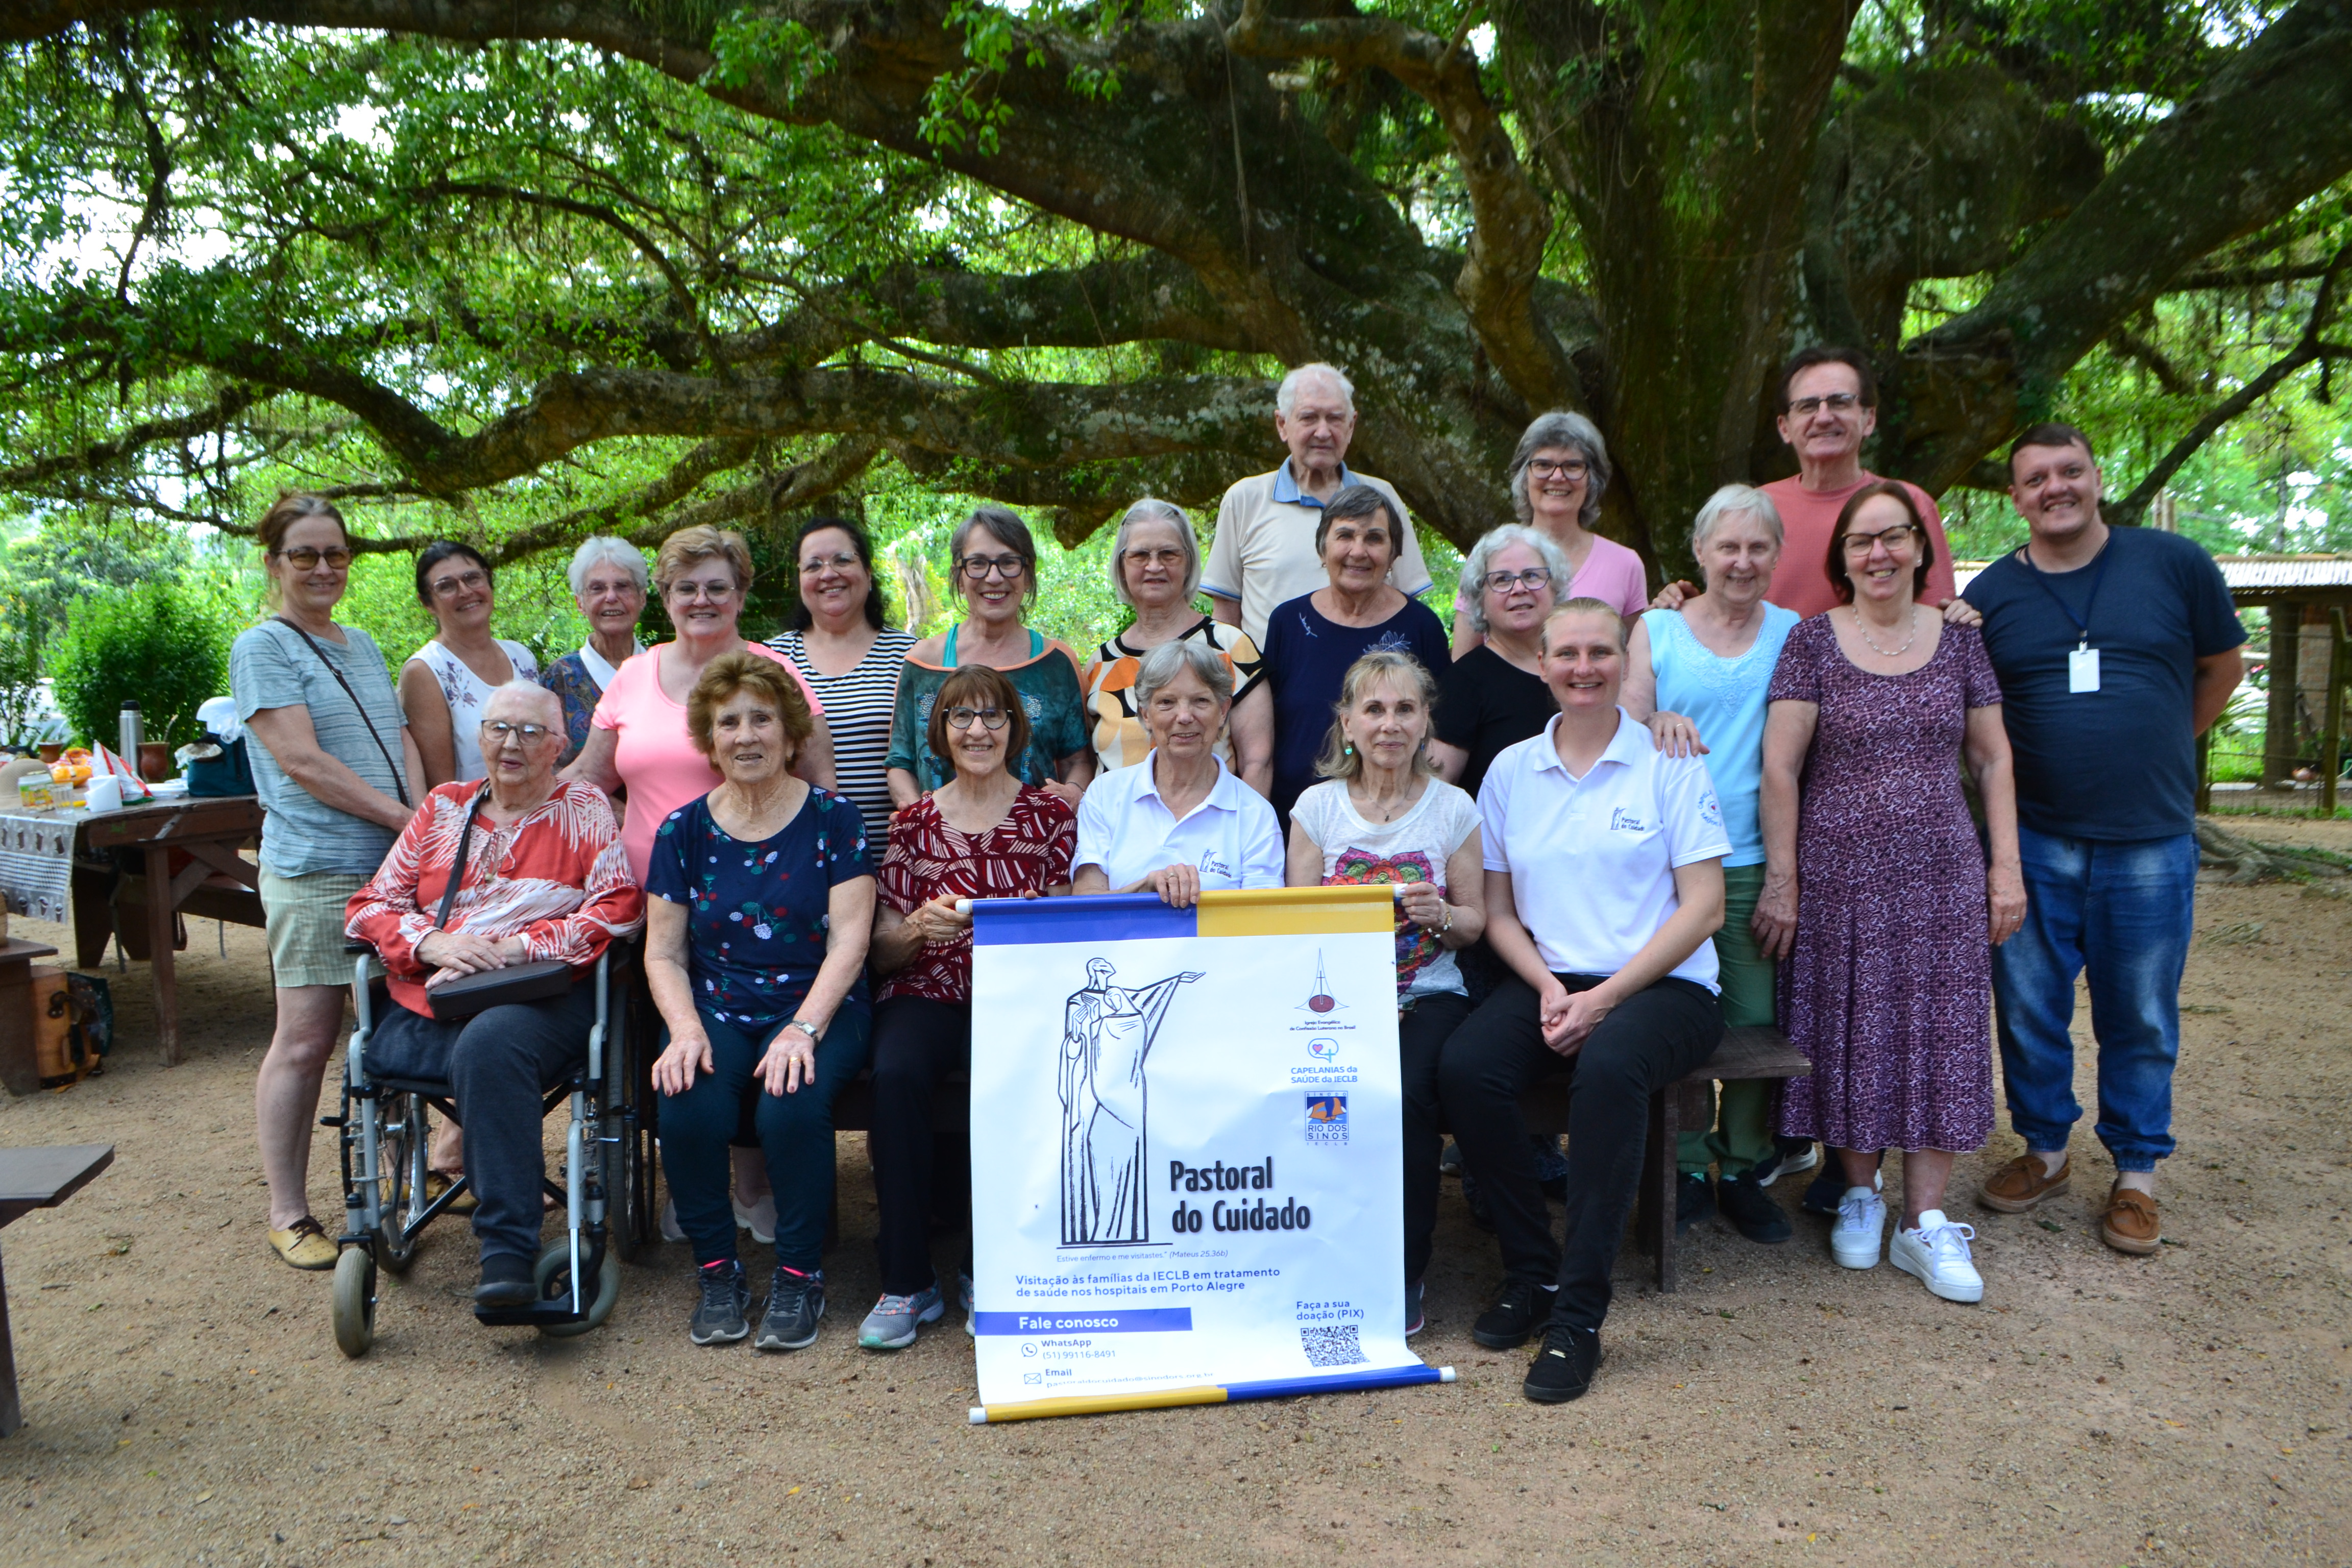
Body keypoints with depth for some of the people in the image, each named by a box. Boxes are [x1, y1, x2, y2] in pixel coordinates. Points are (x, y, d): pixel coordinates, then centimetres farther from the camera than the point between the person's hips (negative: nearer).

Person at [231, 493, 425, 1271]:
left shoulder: (362, 644, 18)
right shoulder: (263, 647, -4)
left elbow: (403, 740, 14)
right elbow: (302, 761, -13)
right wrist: (403, 818, -13)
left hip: (395, 864, 7)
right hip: (315, 871, -7)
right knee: (306, 1040, -2)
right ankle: (287, 1212, 9)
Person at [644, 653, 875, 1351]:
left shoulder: (833, 819, 0)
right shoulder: (684, 830, 7)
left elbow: (848, 941, -7)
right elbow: (664, 955, 6)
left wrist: (803, 1029, -20)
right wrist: (686, 1029, -13)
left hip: (818, 1006, -2)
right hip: (716, 1009, 2)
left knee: (791, 1104, -32)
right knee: (685, 1108, -27)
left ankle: (800, 1276, -9)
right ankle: (718, 1272, -4)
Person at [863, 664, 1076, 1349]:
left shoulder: (1050, 815, 10)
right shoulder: (915, 823, 13)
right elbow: (883, 952, 10)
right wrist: (920, 928, -12)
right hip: (926, 993, 1)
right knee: (896, 1074, -31)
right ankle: (906, 1282, -17)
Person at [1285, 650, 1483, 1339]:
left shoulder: (1453, 807, 8)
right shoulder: (1317, 806, 8)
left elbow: (1475, 922, 10)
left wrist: (1442, 914, -12)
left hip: (1428, 996, 0)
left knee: (1406, 1094, -31)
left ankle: (1404, 1275, -11)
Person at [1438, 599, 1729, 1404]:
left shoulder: (1670, 765, 2)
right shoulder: (1511, 770, 11)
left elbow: (1703, 907, -4)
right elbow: (1498, 909, 11)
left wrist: (1604, 998, -13)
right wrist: (1548, 987, -8)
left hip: (1661, 985, -3)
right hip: (1549, 982, 3)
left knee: (1608, 1065, -36)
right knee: (1464, 1065, -27)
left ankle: (1578, 1313, -25)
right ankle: (1531, 1270, -7)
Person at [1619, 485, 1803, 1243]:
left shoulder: (1794, 634, 11)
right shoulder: (1656, 630, 8)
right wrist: (1660, 722, -17)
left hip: (1753, 860, 1)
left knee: (1758, 1018, 1)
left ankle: (1745, 1168, 18)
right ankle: (1687, 1167, 16)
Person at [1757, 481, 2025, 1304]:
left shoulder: (1958, 640, 7)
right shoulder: (1812, 641, -2)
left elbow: (1992, 759, 9)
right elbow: (1779, 768, -5)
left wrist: (2006, 867, 3)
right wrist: (1781, 881, -9)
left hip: (1943, 873, 2)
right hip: (1840, 874, -2)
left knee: (1940, 1032, 2)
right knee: (1851, 1031, 4)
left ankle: (1926, 1221, 12)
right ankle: (1859, 1192, 24)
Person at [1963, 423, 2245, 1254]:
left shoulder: (2173, 564, 0)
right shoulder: (1990, 594, 2)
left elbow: (2222, 666, 13)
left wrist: (2155, 752, 13)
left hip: (2150, 842, -1)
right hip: (2032, 839, 1)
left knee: (2141, 1019, 8)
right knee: (2028, 1007, 8)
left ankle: (2136, 1172, 23)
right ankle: (2044, 1149, 26)